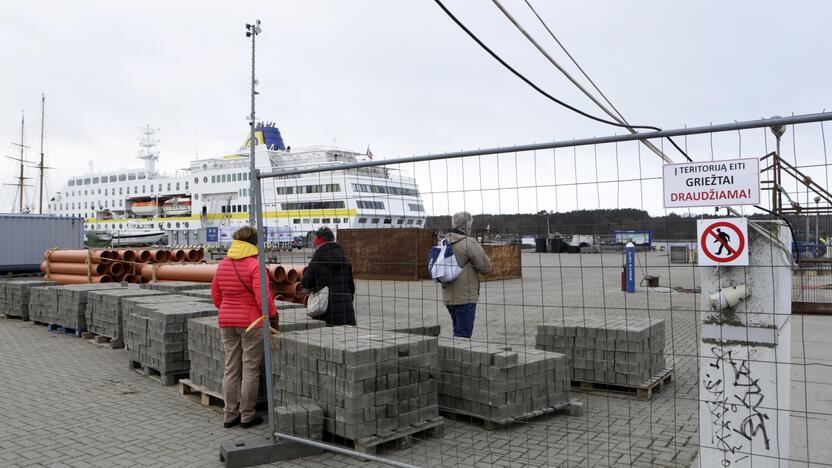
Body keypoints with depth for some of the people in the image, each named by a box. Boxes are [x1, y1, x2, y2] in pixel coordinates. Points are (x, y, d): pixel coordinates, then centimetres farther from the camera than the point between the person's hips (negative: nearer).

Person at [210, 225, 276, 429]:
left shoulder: (222, 265, 6)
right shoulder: (254, 265, -15)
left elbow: (216, 297, 11)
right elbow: (262, 298, -20)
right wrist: (273, 314, -5)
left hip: (227, 322, 6)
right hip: (251, 322, -6)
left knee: (231, 369, 12)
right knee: (250, 370, 4)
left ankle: (230, 415, 17)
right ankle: (247, 416, 10)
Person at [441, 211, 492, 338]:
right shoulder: (469, 243, -15)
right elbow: (485, 267, -11)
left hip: (448, 296, 8)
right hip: (465, 297, -8)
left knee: (458, 331, 20)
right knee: (463, 333, -1)